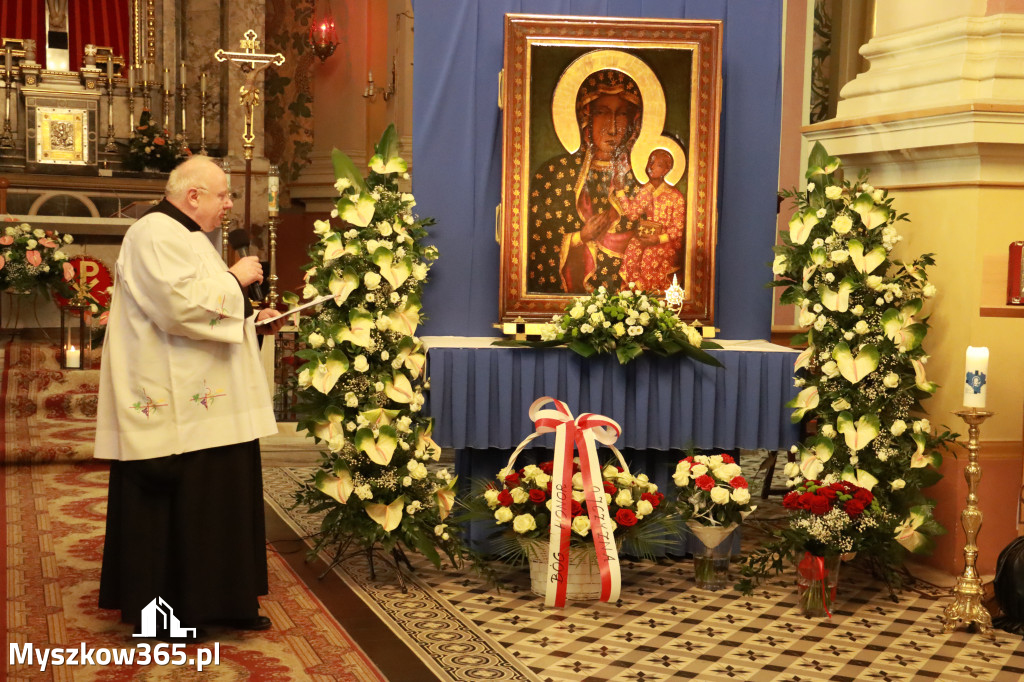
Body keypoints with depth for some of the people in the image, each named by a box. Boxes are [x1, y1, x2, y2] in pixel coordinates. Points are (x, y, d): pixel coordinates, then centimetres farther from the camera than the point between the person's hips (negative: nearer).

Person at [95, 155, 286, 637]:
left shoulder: (184, 236, 20)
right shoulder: (156, 235, -13)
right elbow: (181, 305, -26)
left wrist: (254, 319, 14)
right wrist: (234, 279, -13)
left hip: (205, 404, 11)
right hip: (179, 410, -11)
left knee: (219, 499, 12)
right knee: (175, 504, -4)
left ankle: (222, 602, 19)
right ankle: (170, 609, 5)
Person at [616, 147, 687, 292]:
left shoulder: (676, 196, -3)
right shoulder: (644, 191, 11)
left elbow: (678, 229, -4)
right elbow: (632, 213, -3)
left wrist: (659, 239, -18)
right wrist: (620, 190, -8)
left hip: (666, 241, -4)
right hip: (643, 236, 4)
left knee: (650, 255, -26)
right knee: (631, 251, -21)